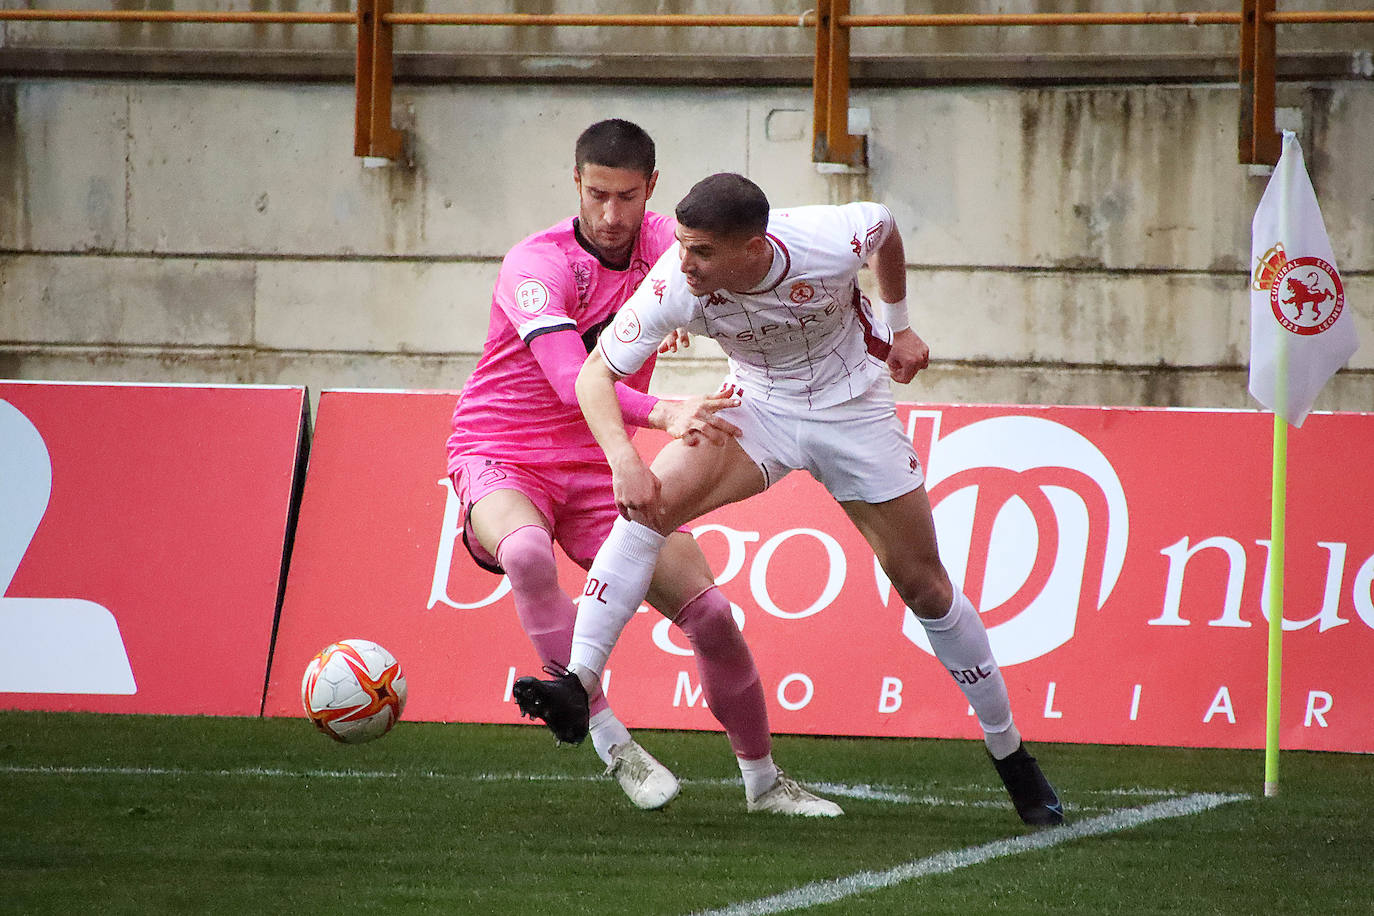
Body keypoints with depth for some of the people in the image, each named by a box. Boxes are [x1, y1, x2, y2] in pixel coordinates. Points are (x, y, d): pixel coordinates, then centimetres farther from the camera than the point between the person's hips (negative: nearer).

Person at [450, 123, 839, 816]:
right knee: (527, 552, -40)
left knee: (709, 614, -5)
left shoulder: (664, 244, -3)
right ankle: (611, 745, -33)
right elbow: (575, 384, -34)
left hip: (599, 471, 5)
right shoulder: (536, 266, -21)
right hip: (500, 458, -5)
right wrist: (665, 414, -51)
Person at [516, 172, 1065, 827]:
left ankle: (1013, 759, 19)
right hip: (757, 408, 1)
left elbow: (885, 227, -6)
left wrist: (899, 328, 8)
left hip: (854, 411, -1)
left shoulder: (831, 241, -31)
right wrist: (624, 463, -38)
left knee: (925, 587, 4)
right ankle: (578, 682, -28)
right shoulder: (674, 284, -28)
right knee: (648, 506, -26)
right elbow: (596, 373, -21)